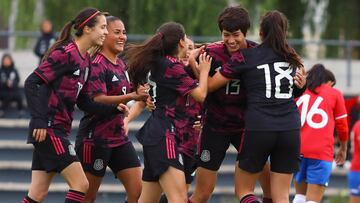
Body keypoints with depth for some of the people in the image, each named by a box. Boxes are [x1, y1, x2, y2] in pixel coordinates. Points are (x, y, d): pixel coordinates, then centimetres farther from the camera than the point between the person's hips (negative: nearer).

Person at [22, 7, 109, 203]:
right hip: (49, 130, -9)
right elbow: (32, 82, -17)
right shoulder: (66, 53, -14)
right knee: (80, 184, -10)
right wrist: (39, 121, -21)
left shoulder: (85, 59, 13)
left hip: (59, 130, 9)